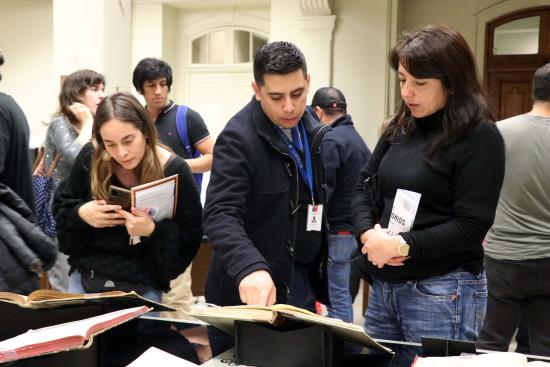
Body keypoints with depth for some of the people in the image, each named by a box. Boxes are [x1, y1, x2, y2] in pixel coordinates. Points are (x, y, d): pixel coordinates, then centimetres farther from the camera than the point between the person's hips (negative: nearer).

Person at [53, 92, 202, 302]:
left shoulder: (174, 171, -14)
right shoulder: (90, 157, -6)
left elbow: (190, 238, -11)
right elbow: (61, 207, 7)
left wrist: (153, 231, -28)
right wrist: (80, 213, -15)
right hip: (84, 278, 3)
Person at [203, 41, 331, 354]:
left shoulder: (315, 134, 5)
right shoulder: (238, 138, -18)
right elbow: (221, 215, -27)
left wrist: (321, 284, 12)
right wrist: (249, 267, -44)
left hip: (301, 289, 6)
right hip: (247, 295, -6)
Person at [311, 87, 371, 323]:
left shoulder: (331, 140, -14)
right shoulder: (358, 139, 14)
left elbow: (323, 191, -20)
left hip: (336, 231, -9)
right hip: (354, 229, 9)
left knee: (337, 298, -2)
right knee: (343, 296, 18)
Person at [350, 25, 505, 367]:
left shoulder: (480, 136, -12)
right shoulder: (400, 128, 8)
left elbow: (471, 226, -17)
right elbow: (364, 185, 9)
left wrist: (402, 245, -21)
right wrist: (368, 232, -10)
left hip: (443, 291, -7)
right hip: (384, 284, 7)